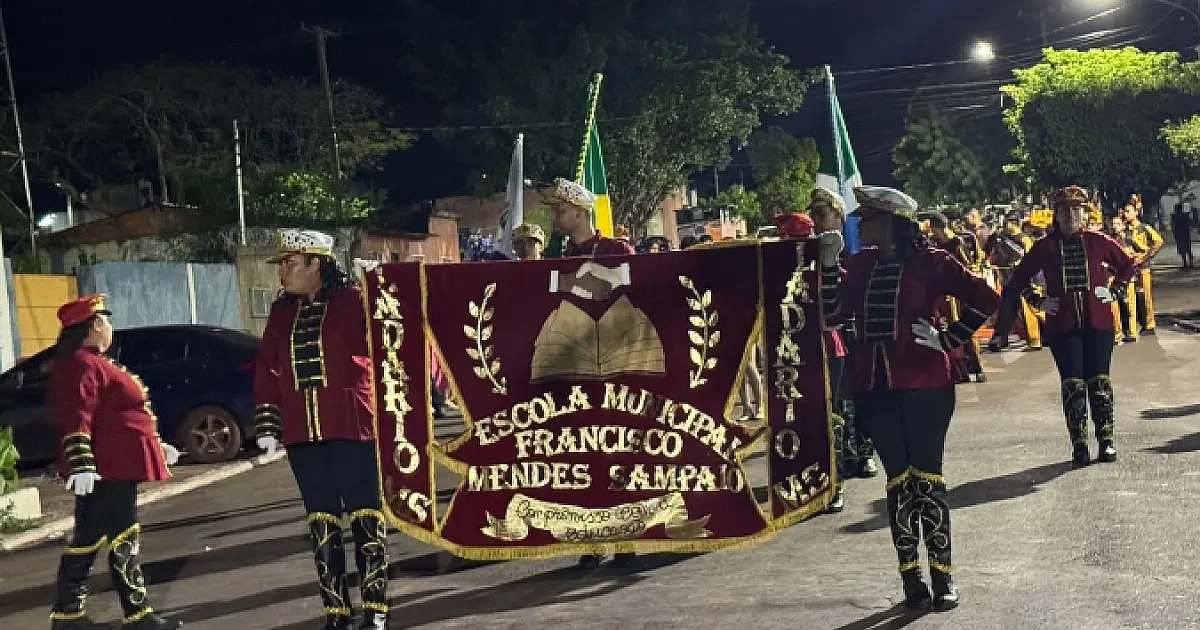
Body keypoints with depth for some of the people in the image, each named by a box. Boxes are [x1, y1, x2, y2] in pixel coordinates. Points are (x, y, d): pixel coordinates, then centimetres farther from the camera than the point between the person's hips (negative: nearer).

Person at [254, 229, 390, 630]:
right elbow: (267, 369, 13)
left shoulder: (354, 300, -4)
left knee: (366, 518, 1)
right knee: (321, 524, 9)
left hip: (353, 426, -5)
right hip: (303, 433, 5)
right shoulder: (282, 311, 12)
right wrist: (267, 426, 9)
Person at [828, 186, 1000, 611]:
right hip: (874, 386, 4)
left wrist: (948, 340, -8)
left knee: (926, 479, 1)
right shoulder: (860, 264, 9)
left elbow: (986, 299, -7)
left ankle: (942, 576, 11)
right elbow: (839, 313, 7)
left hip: (924, 384, -4)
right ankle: (911, 576, 15)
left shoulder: (929, 261, -6)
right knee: (898, 482, 9)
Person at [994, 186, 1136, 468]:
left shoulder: (1098, 242, 2)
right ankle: (1079, 445, 5)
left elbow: (1127, 264, 16)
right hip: (1061, 324, 0)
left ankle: (1106, 440, 12)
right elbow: (1019, 278, 10)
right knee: (1073, 383, -1)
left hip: (1098, 320, 0)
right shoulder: (1045, 247, 1)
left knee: (1099, 380, 3)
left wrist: (1115, 289, 7)